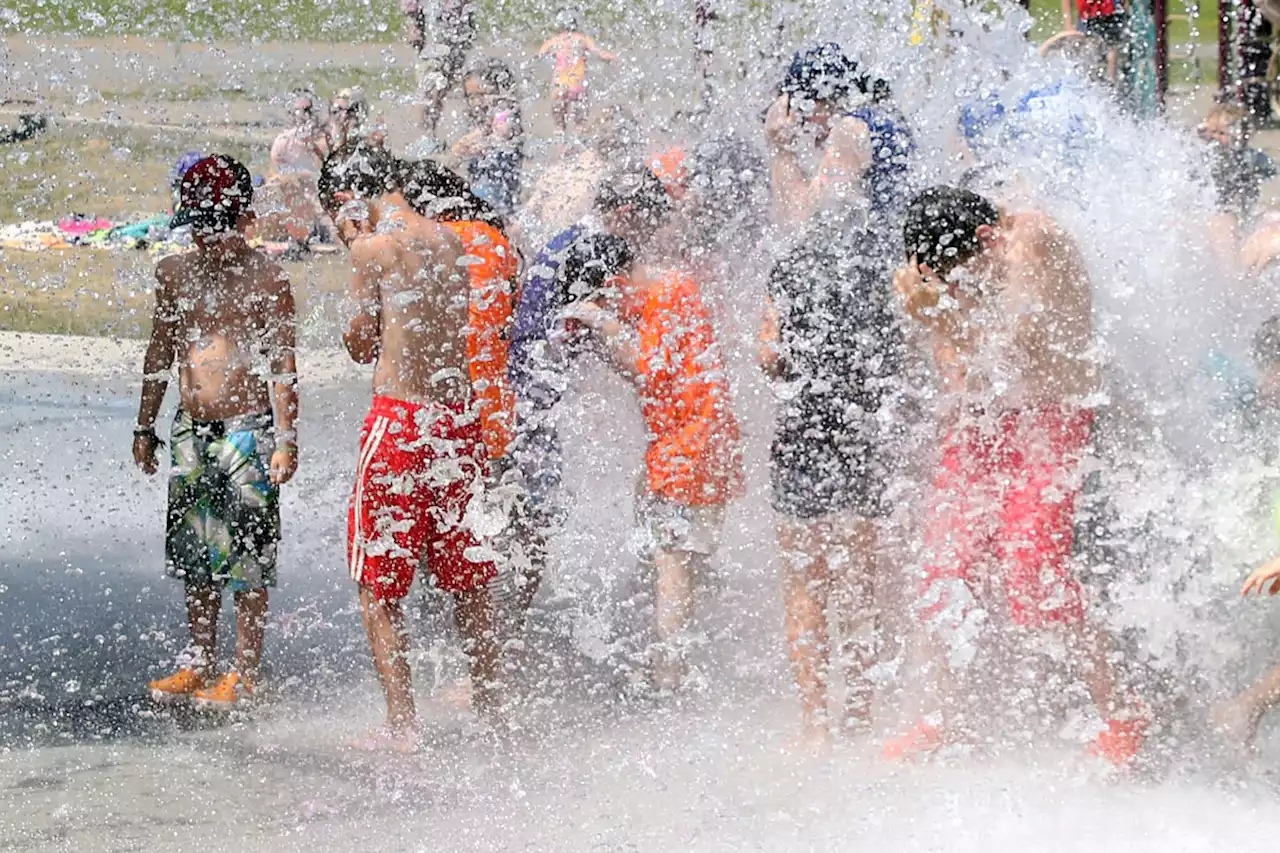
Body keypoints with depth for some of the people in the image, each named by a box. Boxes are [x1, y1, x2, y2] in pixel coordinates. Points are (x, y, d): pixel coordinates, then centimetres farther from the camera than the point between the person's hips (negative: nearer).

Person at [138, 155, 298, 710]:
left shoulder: (267, 282, -7)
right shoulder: (175, 273, 9)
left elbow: (283, 366, -8)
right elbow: (160, 352, 17)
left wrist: (286, 440, -14)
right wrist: (145, 426, 19)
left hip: (247, 430, -6)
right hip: (190, 429, 6)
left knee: (246, 558, -3)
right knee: (193, 553, 12)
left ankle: (246, 673, 4)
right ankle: (201, 663, 22)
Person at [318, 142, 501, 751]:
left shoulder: (373, 248, -9)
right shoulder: (451, 242, 10)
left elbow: (363, 346, -2)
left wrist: (354, 250, 3)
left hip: (400, 419, -6)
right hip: (460, 415, 6)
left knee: (378, 585, 3)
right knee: (469, 583, 16)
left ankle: (401, 723, -1)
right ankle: (490, 716, 22)